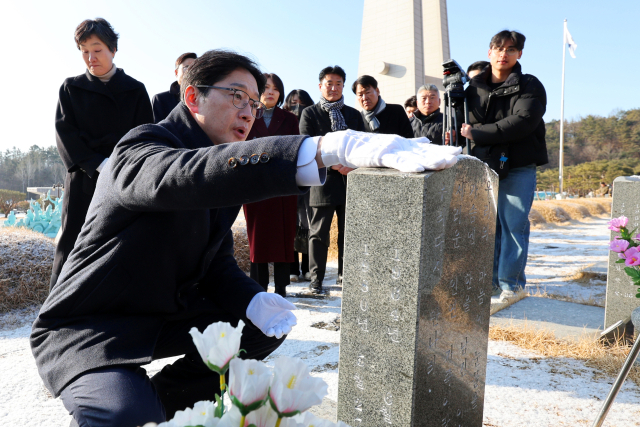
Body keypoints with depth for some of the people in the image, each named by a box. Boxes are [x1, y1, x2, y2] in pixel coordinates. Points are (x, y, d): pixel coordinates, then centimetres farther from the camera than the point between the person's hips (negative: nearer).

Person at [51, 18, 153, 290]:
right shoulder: (71, 88, 12)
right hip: (83, 178, 1)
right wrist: (98, 165, -12)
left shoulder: (135, 90, 9)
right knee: (71, 246, -3)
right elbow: (65, 133, 2)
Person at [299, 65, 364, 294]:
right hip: (323, 181, -3)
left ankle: (344, 275, 22)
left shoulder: (354, 114, 16)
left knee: (348, 232, 9)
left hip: (350, 180, 4)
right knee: (319, 233, 3)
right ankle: (316, 278, 13)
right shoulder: (309, 113, 4)